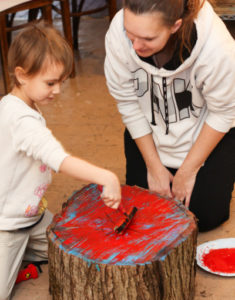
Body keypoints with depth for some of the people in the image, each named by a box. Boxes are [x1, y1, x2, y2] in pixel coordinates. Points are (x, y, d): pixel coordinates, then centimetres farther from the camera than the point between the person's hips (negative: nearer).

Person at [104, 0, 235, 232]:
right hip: (151, 131, 2)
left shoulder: (216, 46, -36)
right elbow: (128, 102, -15)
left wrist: (187, 171, -11)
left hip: (206, 130, -2)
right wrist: (154, 166, -9)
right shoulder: (118, 33, -30)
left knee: (205, 216, -5)